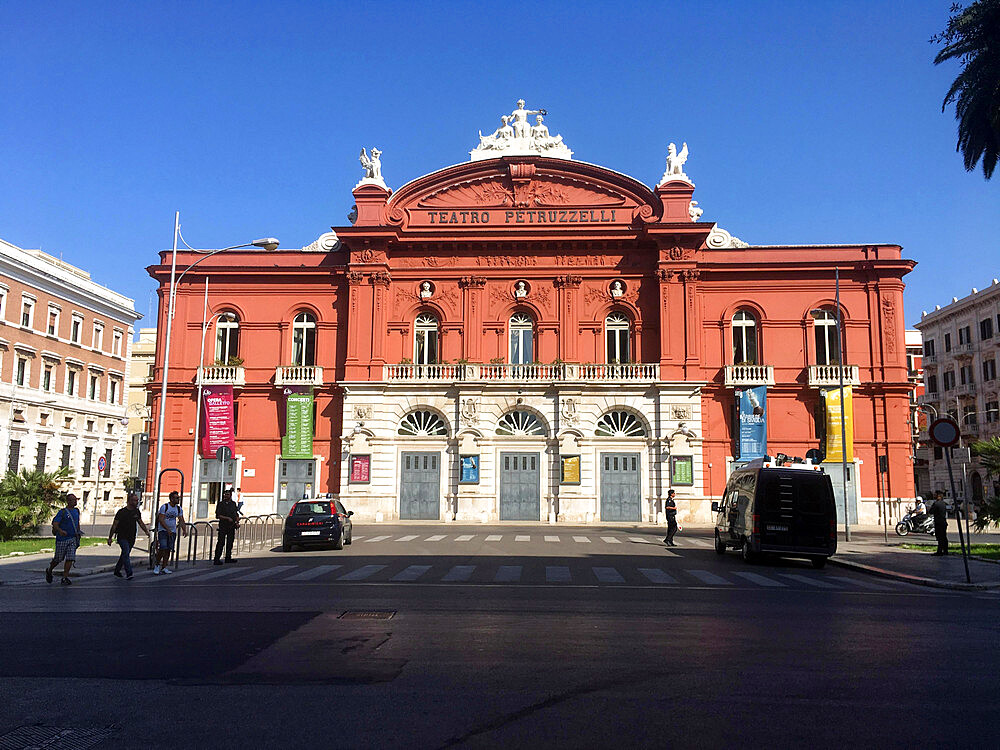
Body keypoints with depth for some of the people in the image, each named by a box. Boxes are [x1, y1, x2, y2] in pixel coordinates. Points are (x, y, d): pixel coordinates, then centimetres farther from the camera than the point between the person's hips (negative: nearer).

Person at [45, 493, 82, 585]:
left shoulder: (77, 511, 11)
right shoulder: (62, 512, -9)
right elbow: (55, 524, -19)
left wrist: (78, 532, 17)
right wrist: (60, 531, -36)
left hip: (73, 539, 4)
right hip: (62, 539, -4)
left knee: (70, 558, -7)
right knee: (58, 559, 7)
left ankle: (65, 578, -3)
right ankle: (49, 571, 35)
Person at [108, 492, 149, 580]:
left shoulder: (137, 512, 6)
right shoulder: (121, 512, -10)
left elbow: (140, 522, 17)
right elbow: (114, 525, -6)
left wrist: (146, 531, 1)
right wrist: (110, 538, -6)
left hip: (131, 538, 6)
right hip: (122, 537, -6)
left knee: (125, 554, 14)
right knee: (126, 553, -19)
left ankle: (117, 570, 32)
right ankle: (129, 573, -22)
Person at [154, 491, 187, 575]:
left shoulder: (179, 509, 6)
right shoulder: (164, 507, -10)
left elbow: (181, 521, 8)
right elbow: (161, 520, -15)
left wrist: (184, 530, -9)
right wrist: (168, 529, -25)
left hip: (172, 532, 5)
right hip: (163, 530, -5)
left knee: (168, 550, 3)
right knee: (163, 548, -15)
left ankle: (164, 567, 11)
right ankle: (157, 566, 1)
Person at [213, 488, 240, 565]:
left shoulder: (233, 503, 11)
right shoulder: (221, 504, -4)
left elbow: (236, 514, 19)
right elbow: (218, 515, -11)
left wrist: (237, 521, 4)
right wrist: (227, 518, -19)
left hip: (231, 526, 5)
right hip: (223, 525, -5)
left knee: (230, 542, 10)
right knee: (221, 542, -9)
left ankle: (228, 558, 19)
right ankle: (217, 559, -7)